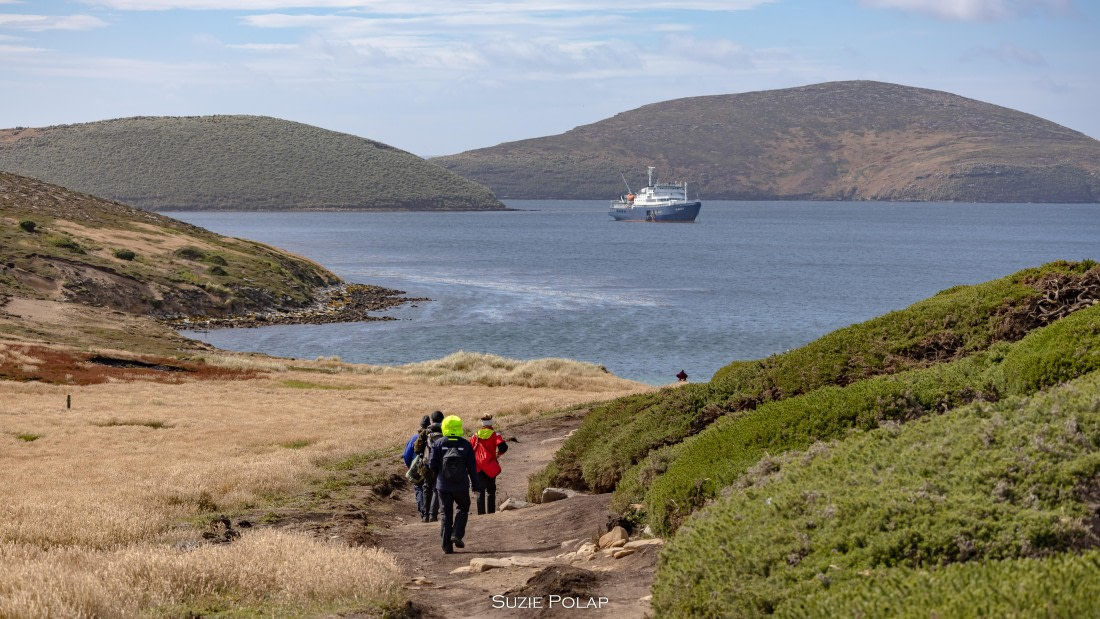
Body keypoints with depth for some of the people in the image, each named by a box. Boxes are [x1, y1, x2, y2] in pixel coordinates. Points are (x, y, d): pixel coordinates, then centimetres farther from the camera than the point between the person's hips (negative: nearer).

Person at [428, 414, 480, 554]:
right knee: (462, 509, 19)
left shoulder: (439, 444, -5)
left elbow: (432, 465, -6)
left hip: (443, 486, 1)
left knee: (446, 513, 9)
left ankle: (447, 545, 6)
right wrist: (475, 484, 7)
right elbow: (472, 466, -2)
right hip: (461, 486, 0)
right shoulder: (465, 444, -4)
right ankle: (456, 535, 0)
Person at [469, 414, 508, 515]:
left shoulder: (476, 436, 3)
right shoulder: (495, 435, -5)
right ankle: (491, 512, 9)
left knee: (480, 491, 4)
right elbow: (503, 447, -18)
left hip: (478, 468, 1)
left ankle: (481, 513, -2)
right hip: (491, 468, -1)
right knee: (491, 491, 12)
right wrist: (498, 453, 2)